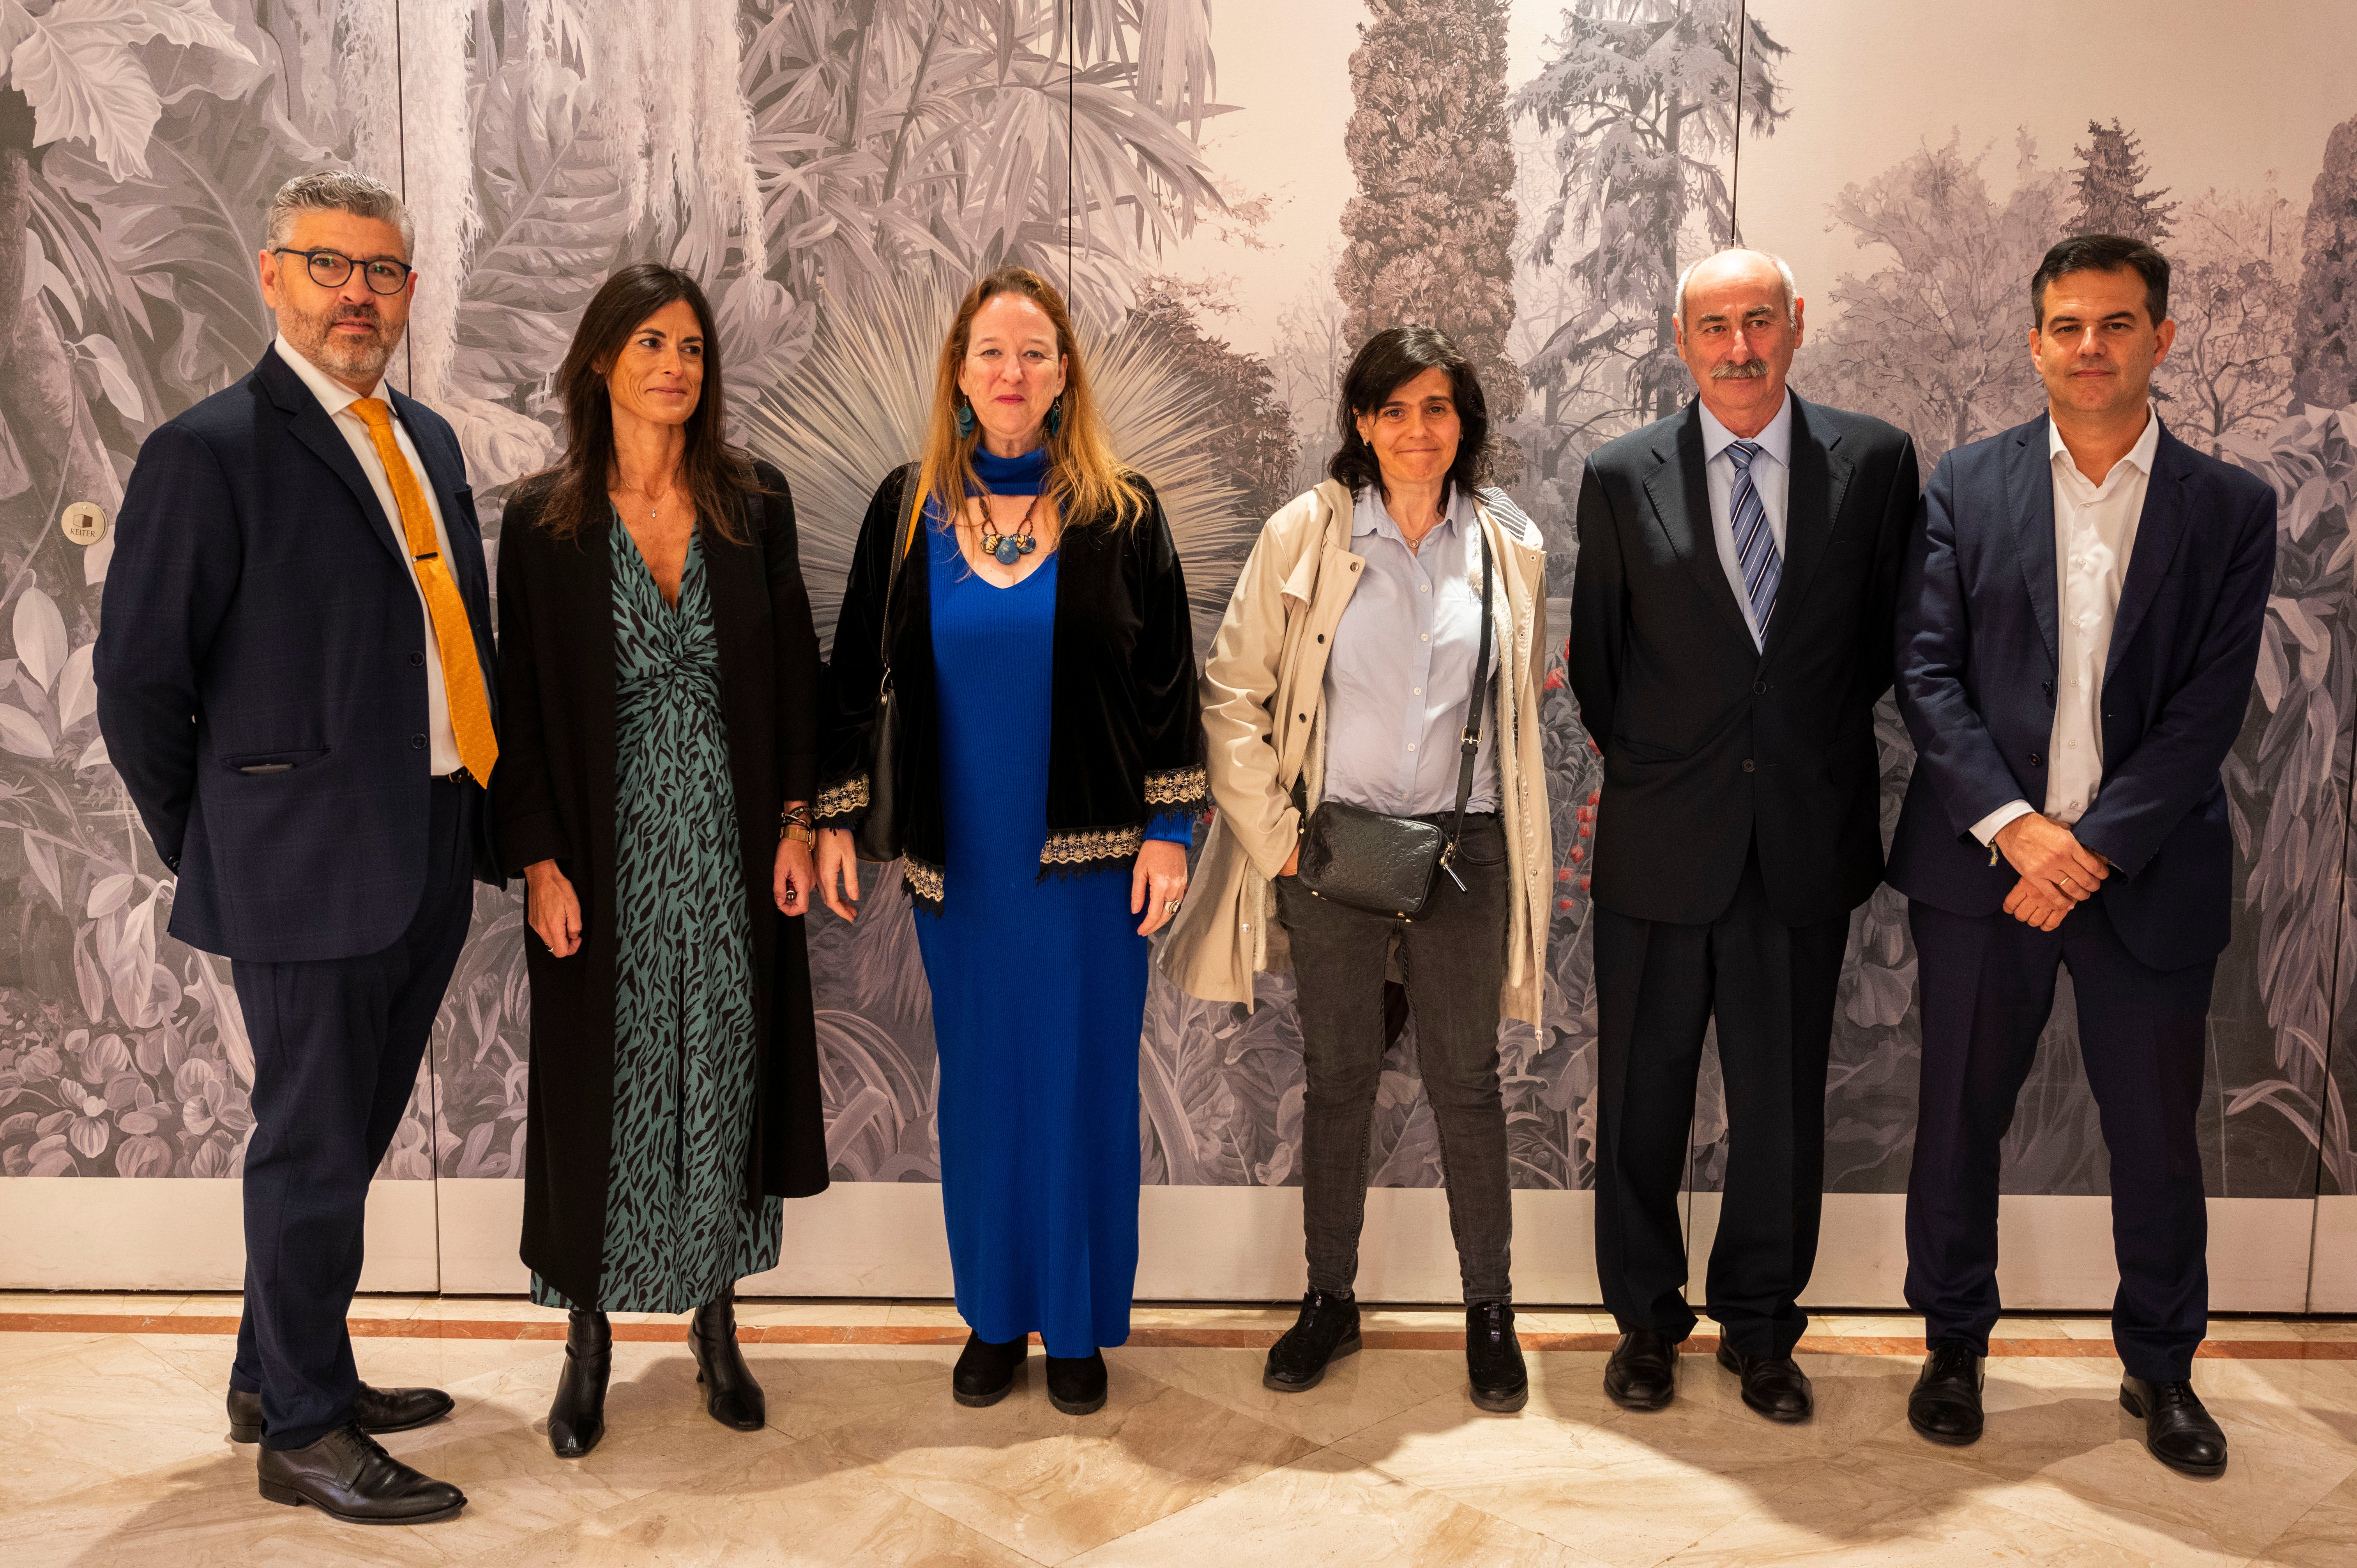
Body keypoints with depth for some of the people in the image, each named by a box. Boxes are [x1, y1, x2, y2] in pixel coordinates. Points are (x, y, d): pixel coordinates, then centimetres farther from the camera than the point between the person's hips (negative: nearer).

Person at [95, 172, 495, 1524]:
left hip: (429, 856, 7)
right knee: (313, 1145, 4)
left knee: (349, 1135, 19)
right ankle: (302, 1432, 20)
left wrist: (482, 818, 8)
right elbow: (139, 677, -7)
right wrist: (207, 850, -1)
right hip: (308, 865, -7)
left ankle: (283, 1374, 37)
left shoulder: (425, 439, 13)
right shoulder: (211, 450, -9)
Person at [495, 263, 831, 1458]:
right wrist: (538, 860, -8)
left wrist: (795, 821, -2)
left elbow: (794, 674, 5)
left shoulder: (755, 506, 4)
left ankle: (715, 1323, 24)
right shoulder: (543, 521, -1)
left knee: (724, 1075, 8)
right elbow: (521, 702, -2)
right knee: (602, 1082, 6)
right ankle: (589, 1339, 22)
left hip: (731, 843, 2)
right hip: (606, 845, -1)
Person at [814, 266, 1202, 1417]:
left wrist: (1168, 828, -7)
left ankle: (1080, 1323, 22)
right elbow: (857, 672, 7)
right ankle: (995, 1317, 27)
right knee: (979, 1084, 11)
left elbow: (1167, 681, -1)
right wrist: (834, 820, 3)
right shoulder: (907, 510, 3)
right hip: (959, 858, 2)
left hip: (1090, 856, -2)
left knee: (1084, 1085, 5)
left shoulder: (1121, 514, -2)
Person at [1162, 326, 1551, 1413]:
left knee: (1466, 1079, 7)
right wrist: (1275, 830, -6)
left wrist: (1509, 835, 8)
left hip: (1463, 847, 1)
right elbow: (1232, 693, 0)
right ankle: (1330, 1300, 26)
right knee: (1337, 1075, 11)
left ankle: (1489, 1308, 23)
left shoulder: (1511, 548, 5)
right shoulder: (1303, 534, -2)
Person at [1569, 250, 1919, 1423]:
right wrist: (1639, 766, 10)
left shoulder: (1875, 462, 0)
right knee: (1643, 1094, 10)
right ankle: (1645, 1318, 29)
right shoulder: (1621, 477, 0)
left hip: (1807, 840, 0)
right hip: (1661, 842, 0)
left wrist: (1821, 742, 7)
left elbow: (1890, 632, 9)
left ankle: (1760, 1326, 29)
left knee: (1782, 1099, 10)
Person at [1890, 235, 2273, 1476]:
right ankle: (1953, 1345, 29)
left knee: (2157, 1136, 11)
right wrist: (2014, 824, -15)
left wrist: (2094, 847, -14)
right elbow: (1925, 673, -4)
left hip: (2148, 873, 0)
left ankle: (2160, 1366, 32)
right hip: (1981, 861, 0)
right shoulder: (1965, 486, 2)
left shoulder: (2230, 510, 2)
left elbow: (2211, 707, -5)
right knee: (1959, 1117, 10)